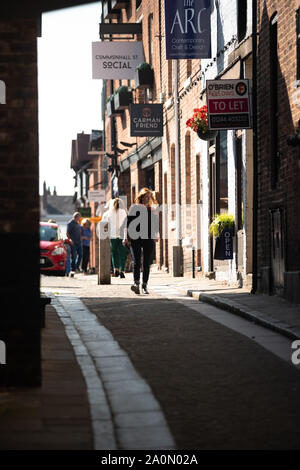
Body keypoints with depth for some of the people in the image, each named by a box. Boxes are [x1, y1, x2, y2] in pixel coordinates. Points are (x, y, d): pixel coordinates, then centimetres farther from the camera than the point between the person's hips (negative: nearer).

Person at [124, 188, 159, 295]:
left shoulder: (153, 210, 14)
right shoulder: (134, 208, 6)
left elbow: (156, 224, 18)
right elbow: (129, 223, 5)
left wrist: (156, 236, 3)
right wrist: (126, 237, -2)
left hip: (149, 239, 2)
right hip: (135, 238, -2)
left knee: (147, 264, 2)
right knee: (136, 262, -12)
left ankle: (144, 286, 9)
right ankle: (136, 284, -21)